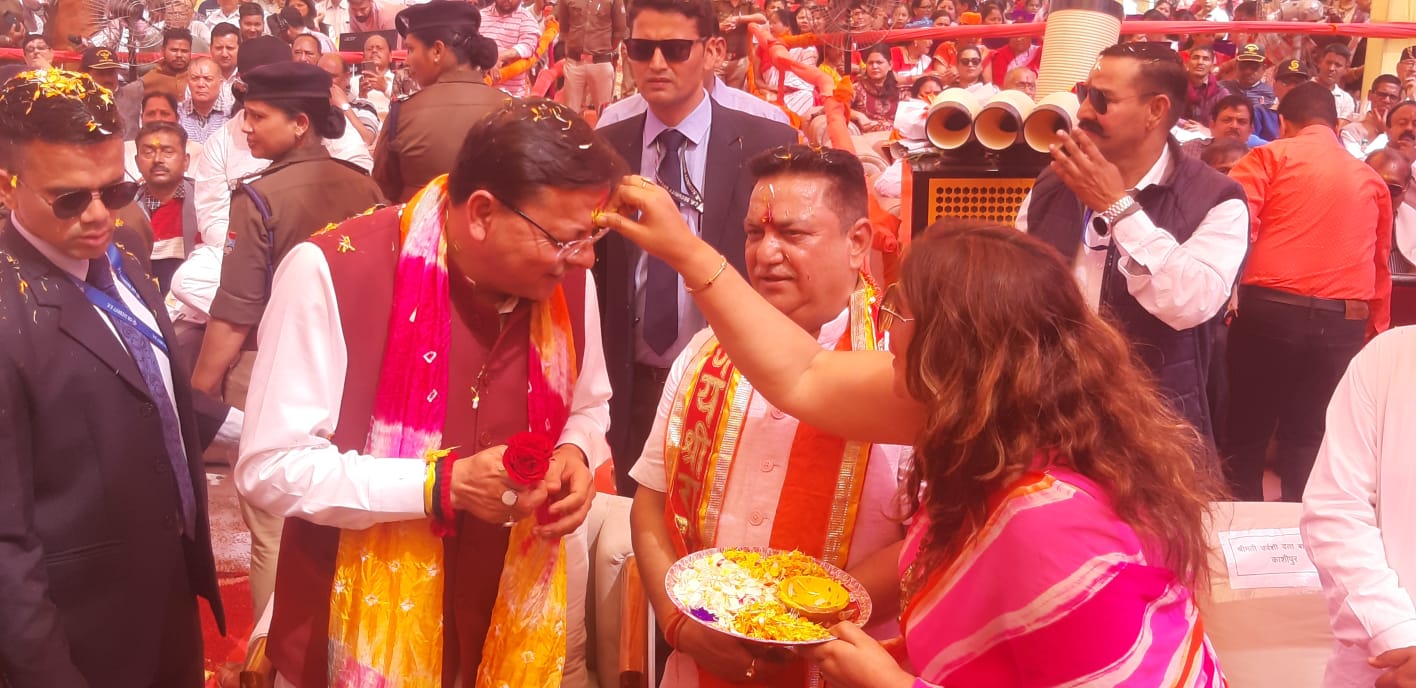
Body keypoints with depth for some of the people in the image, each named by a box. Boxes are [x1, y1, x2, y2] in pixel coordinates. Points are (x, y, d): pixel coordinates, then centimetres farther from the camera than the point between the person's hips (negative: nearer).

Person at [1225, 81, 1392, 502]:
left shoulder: (1271, 156, 6)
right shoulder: (1372, 179, 19)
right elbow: (1380, 264, 24)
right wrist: (1375, 329, 30)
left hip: (1271, 310, -3)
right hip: (1344, 322, 4)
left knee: (1245, 434, 8)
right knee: (1308, 438, 12)